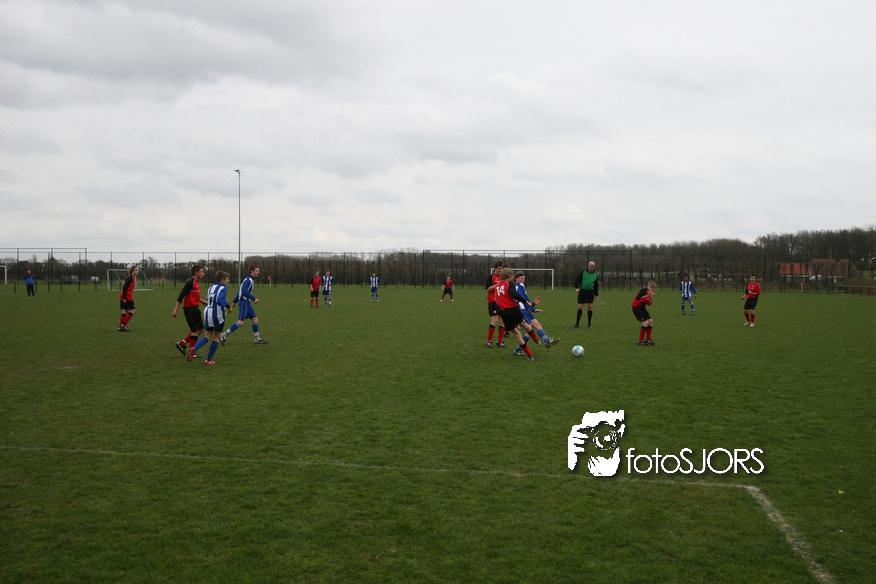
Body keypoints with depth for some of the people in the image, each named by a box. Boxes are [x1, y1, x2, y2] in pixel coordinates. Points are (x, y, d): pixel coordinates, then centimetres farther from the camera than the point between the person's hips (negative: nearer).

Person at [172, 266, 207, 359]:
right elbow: (181, 296, -16)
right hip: (190, 309, -10)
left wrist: (205, 302, 22)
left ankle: (181, 344, 17)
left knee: (200, 329, 10)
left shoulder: (197, 282, 15)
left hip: (194, 309, 10)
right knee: (195, 330, -6)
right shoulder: (190, 282, -14)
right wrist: (176, 310, -17)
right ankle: (191, 354, 3)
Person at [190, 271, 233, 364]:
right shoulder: (222, 288, -10)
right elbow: (220, 299, -27)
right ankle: (209, 360, 10)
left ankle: (194, 348, -16)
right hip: (217, 315, -7)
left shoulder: (211, 287, 15)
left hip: (207, 312, 7)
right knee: (216, 336, 8)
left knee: (208, 336, 11)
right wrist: (228, 306, -16)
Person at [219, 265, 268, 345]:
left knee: (255, 319, 6)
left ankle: (257, 339, 11)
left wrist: (234, 301, 25)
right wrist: (254, 299, -25)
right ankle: (224, 335, -4)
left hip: (247, 303, 10)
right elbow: (244, 291, -26)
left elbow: (240, 291, 22)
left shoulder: (251, 280, 17)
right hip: (243, 302, -10)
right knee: (240, 322, -12)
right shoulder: (248, 280, -13)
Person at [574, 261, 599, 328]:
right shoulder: (583, 272, 0)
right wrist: (576, 288, -13)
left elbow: (596, 286, 16)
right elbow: (577, 279, -1)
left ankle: (589, 324, 7)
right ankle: (577, 323, 5)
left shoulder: (595, 275, 9)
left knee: (590, 307, -3)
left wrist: (596, 295, 14)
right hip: (582, 291, -2)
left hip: (591, 292, 2)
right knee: (580, 307, -4)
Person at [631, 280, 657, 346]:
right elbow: (638, 298, -26)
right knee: (645, 322, -16)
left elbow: (649, 304, 4)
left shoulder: (650, 293, 9)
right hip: (636, 307, -9)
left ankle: (648, 339, 13)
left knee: (650, 321, 1)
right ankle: (640, 341, -8)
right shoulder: (644, 290, -16)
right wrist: (647, 296, -29)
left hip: (642, 307, 9)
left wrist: (651, 298, -12)